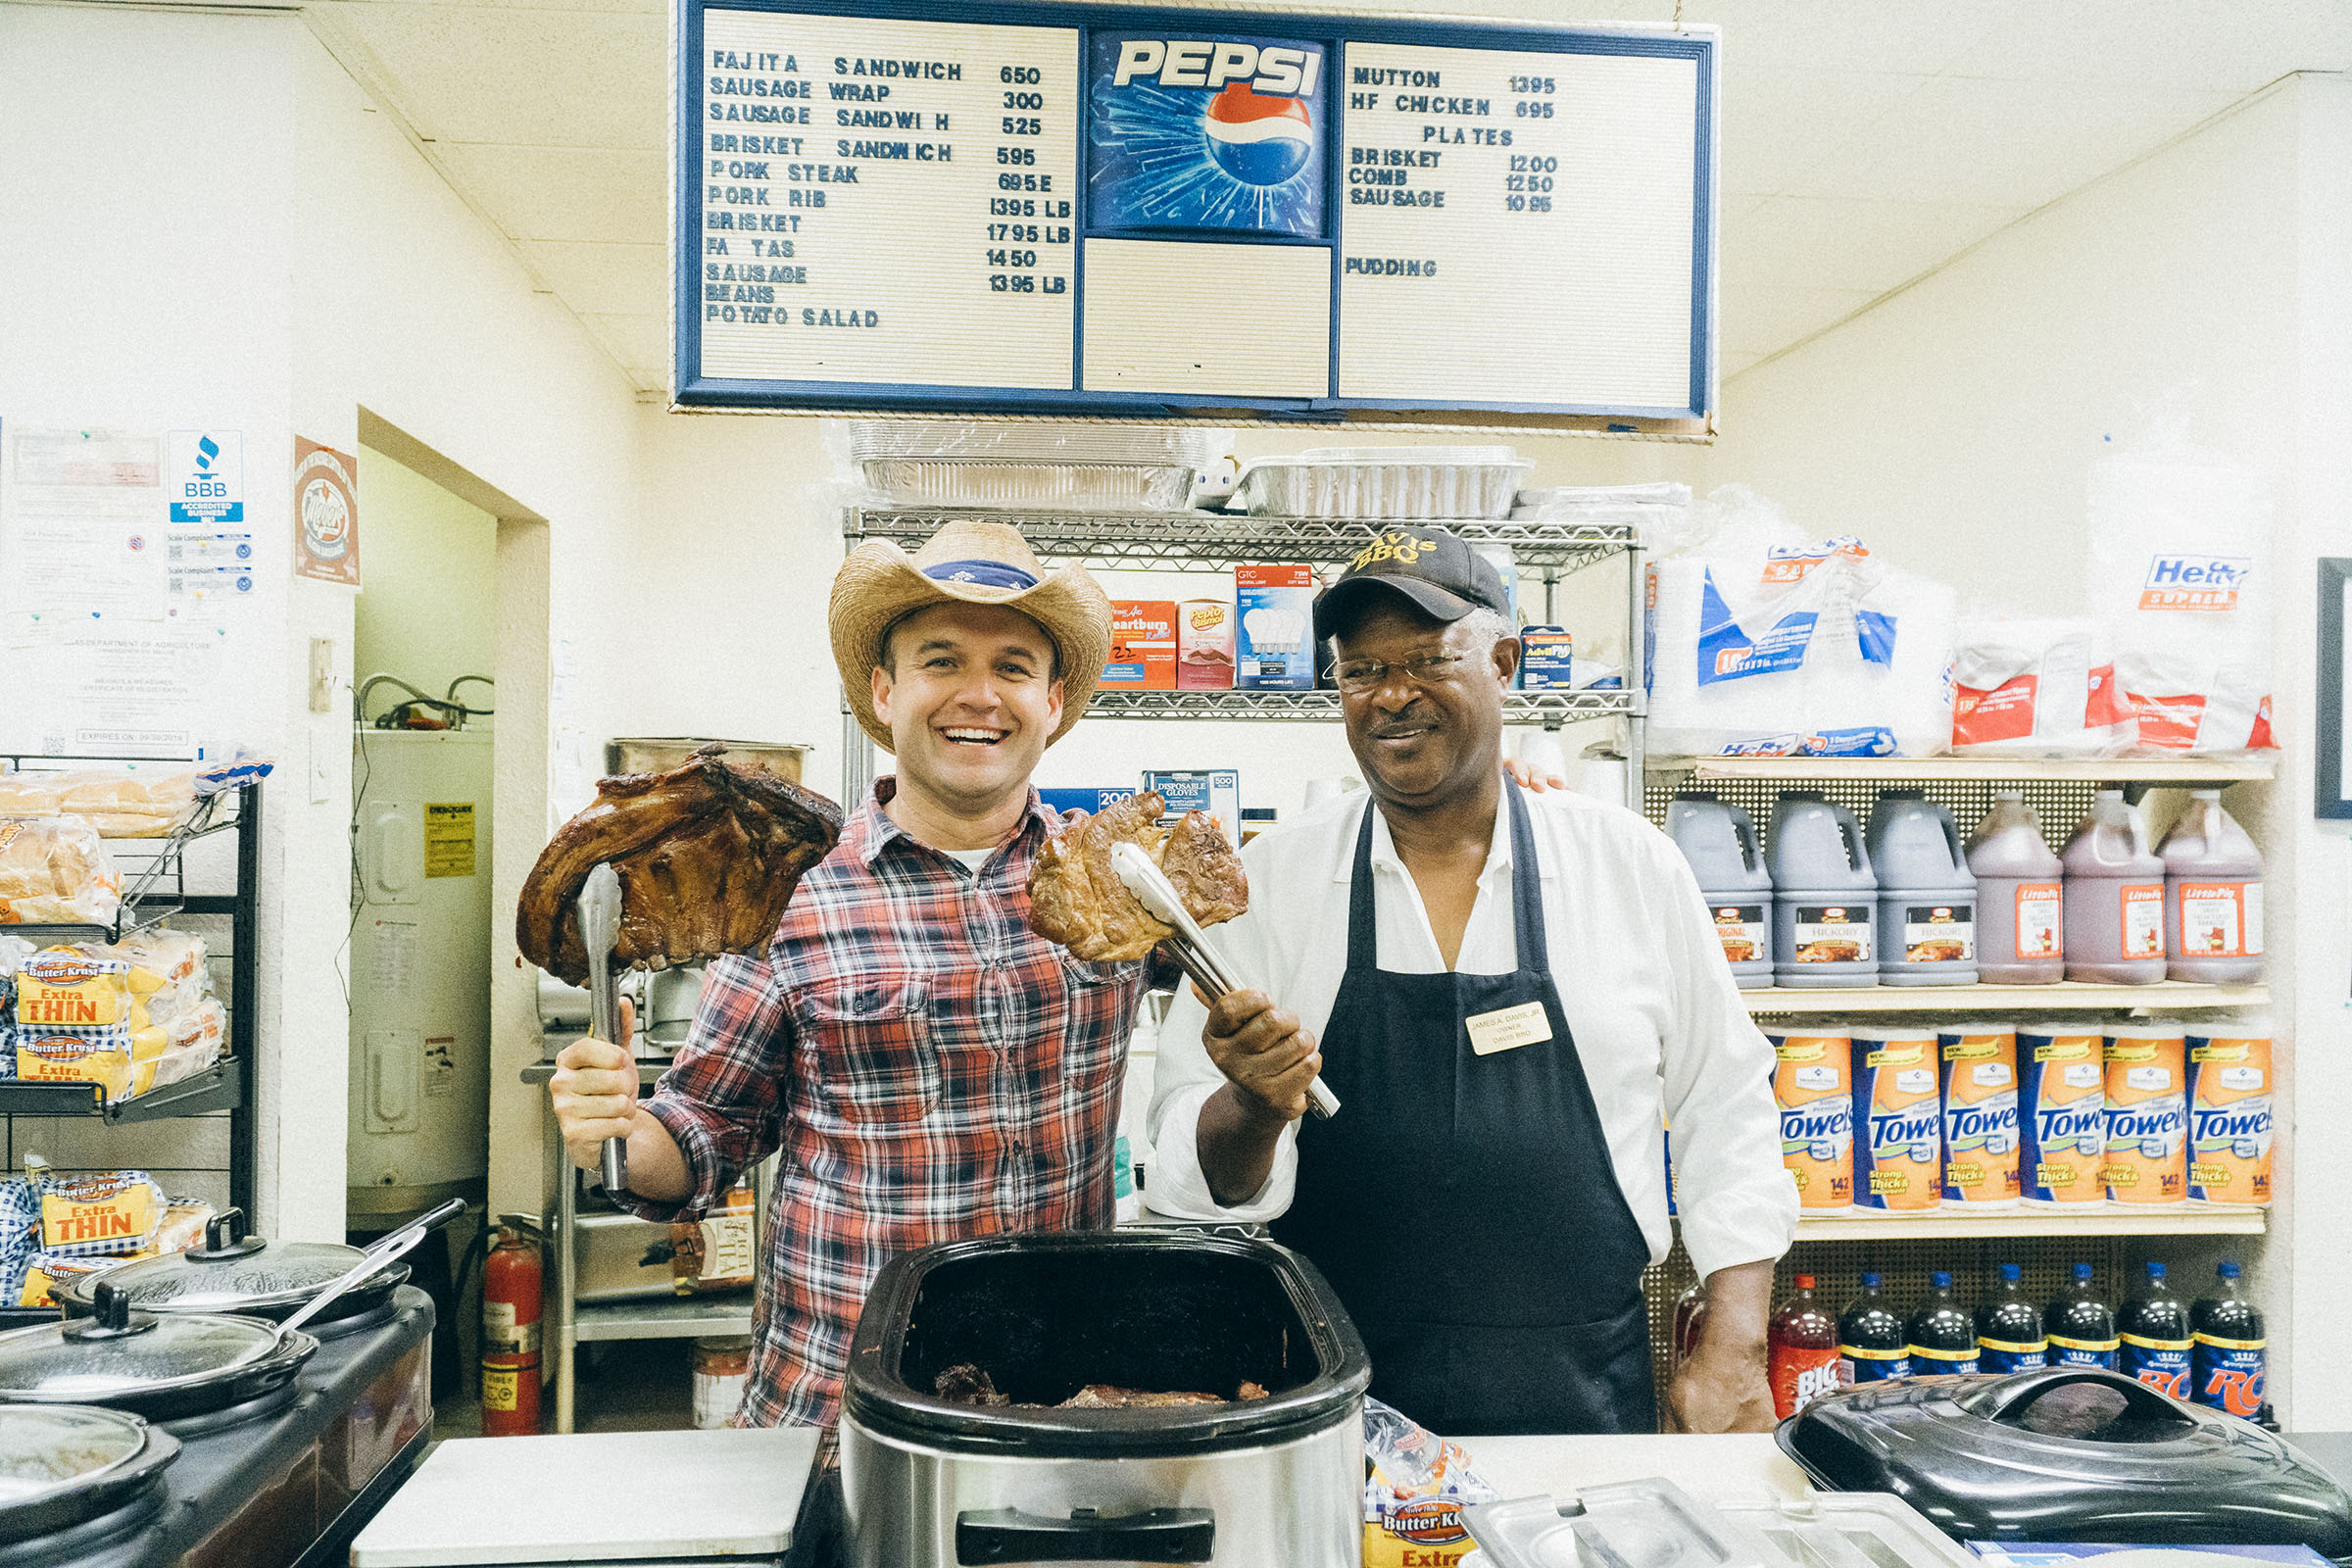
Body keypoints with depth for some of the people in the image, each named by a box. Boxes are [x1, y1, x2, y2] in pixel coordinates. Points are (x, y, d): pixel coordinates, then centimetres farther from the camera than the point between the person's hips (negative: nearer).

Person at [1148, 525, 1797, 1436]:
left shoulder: (1632, 865, 0)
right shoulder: (1269, 880, -3)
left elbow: (1725, 1110, 7)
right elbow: (1191, 1171, -4)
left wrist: (1734, 1355, 0)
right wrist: (1255, 1110, -26)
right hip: (1340, 1410, 0)